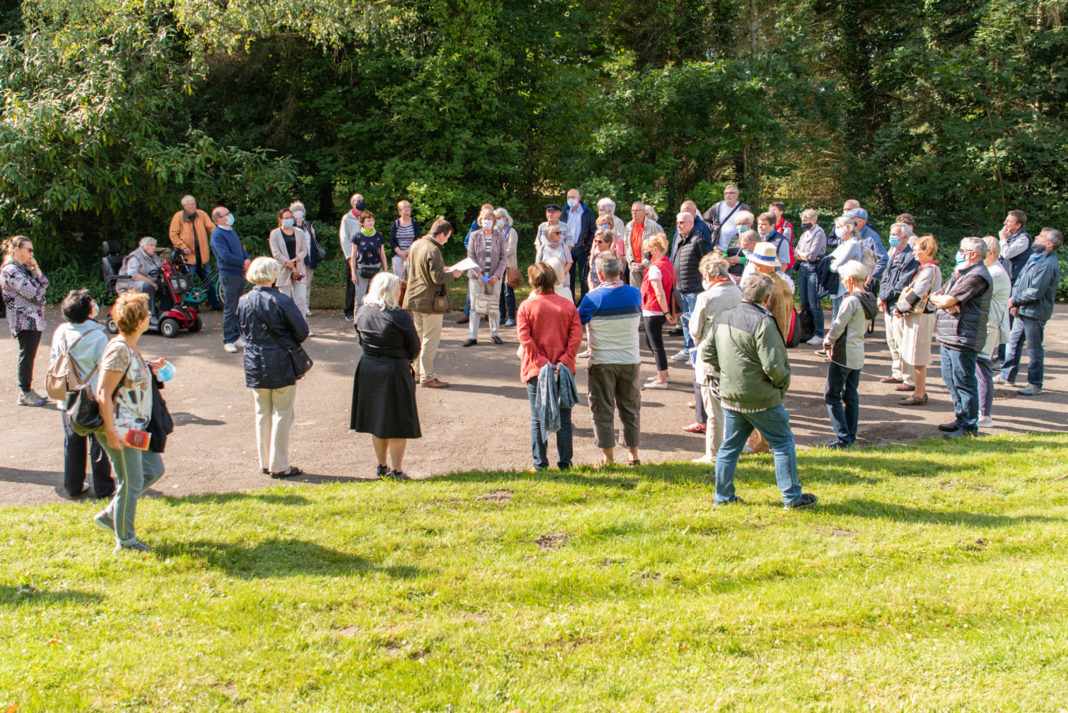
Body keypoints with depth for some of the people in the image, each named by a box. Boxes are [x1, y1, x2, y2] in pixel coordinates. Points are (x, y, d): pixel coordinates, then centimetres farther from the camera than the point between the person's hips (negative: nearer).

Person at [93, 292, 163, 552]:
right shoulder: (119, 350, -21)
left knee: (154, 469, 18)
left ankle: (110, 515, 26)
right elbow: (103, 393, -23)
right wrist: (111, 431, -25)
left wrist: (148, 369, 10)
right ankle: (125, 540, 17)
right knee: (131, 483, 1)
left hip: (135, 427, 10)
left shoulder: (130, 348, 8)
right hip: (121, 430, -10)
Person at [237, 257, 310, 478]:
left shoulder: (243, 302, 0)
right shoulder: (281, 301, -17)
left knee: (262, 414, 16)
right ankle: (279, 466, 8)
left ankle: (265, 463, 23)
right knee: (282, 415, 4)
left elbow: (243, 331, 12)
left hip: (254, 366, 5)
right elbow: (302, 332, -11)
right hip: (281, 367, -5)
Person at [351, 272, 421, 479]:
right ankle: (397, 470, 10)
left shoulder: (361, 313, -4)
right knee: (397, 422, 6)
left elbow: (361, 341, 9)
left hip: (368, 369, 5)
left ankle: (382, 466, 27)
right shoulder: (400, 317, -18)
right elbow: (414, 348, -7)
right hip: (395, 372, -5)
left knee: (375, 418, 17)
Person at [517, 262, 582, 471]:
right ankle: (565, 462, 12)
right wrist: (564, 361, -9)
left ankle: (540, 463, 8)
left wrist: (541, 363, -12)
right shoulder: (568, 305, 2)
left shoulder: (526, 306, -5)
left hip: (535, 369, -2)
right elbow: (576, 336, -6)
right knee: (564, 417, 10)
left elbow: (525, 339, -12)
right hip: (564, 371, 2)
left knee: (538, 418, 7)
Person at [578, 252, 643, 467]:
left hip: (602, 362, -3)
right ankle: (633, 454, 20)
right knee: (630, 407, 15)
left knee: (603, 409, 8)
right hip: (630, 360, 3)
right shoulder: (635, 294, -4)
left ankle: (608, 457, 10)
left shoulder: (592, 298, -15)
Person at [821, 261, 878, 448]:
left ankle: (843, 437, -6)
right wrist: (833, 342, 10)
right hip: (858, 355, 9)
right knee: (851, 396, 14)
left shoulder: (851, 300, -17)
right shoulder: (870, 300, 9)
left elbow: (838, 326, -17)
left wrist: (827, 343, 1)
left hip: (844, 355, -9)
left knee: (832, 395, -2)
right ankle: (851, 436, 17)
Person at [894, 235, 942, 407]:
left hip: (921, 317, -10)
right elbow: (913, 290, 15)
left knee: (918, 358, -3)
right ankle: (921, 391, 24)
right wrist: (901, 308, 1)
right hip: (916, 315, 10)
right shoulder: (926, 268, 14)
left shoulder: (930, 270, -17)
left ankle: (919, 395, 3)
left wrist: (900, 308, -10)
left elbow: (917, 294, -21)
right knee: (918, 358, 16)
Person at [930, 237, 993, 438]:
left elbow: (947, 301, -22)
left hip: (963, 338, -10)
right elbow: (935, 297, 14)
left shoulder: (977, 276, -16)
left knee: (964, 382, -4)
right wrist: (945, 301, -7)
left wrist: (941, 299, 1)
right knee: (950, 379, 17)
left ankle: (969, 426, 3)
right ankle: (961, 418, 28)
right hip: (949, 337, 10)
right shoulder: (961, 273, 19)